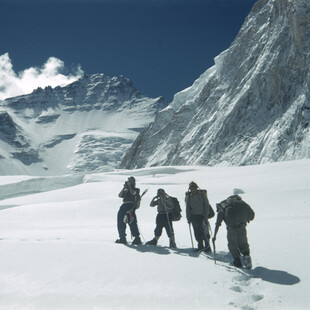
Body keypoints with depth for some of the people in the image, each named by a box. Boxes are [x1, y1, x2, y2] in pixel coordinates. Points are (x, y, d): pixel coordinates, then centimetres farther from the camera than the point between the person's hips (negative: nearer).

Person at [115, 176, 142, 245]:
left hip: (131, 206, -6)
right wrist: (124, 188, 6)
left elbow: (133, 192, -7)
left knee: (132, 222, -12)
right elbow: (120, 195, 13)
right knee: (121, 223, 0)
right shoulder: (126, 191, 30)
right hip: (124, 205, 6)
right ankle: (122, 238, 4)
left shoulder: (136, 190, 16)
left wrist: (129, 186, 2)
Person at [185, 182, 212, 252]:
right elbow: (187, 207, 11)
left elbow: (206, 205, -3)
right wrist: (188, 217, 5)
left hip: (202, 216, -3)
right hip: (193, 216, 3)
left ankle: (207, 247, 5)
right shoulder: (188, 196, 5)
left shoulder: (202, 194, -3)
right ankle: (200, 246, 18)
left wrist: (206, 216, -9)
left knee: (205, 231, -6)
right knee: (197, 232, 4)